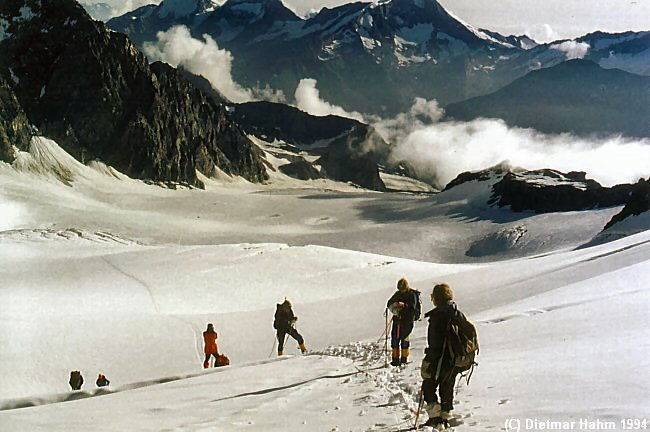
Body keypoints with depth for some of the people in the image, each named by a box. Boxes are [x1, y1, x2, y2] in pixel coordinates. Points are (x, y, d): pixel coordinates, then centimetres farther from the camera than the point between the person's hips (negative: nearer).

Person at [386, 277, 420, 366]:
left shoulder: (412, 294, -4)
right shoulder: (398, 294, 10)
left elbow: (413, 306, -16)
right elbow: (389, 303, 11)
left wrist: (404, 305, -32)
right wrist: (393, 305, -12)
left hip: (408, 320, -5)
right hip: (397, 319, 5)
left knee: (404, 338, -2)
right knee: (395, 338, 1)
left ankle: (404, 358, 11)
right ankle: (395, 359, 8)